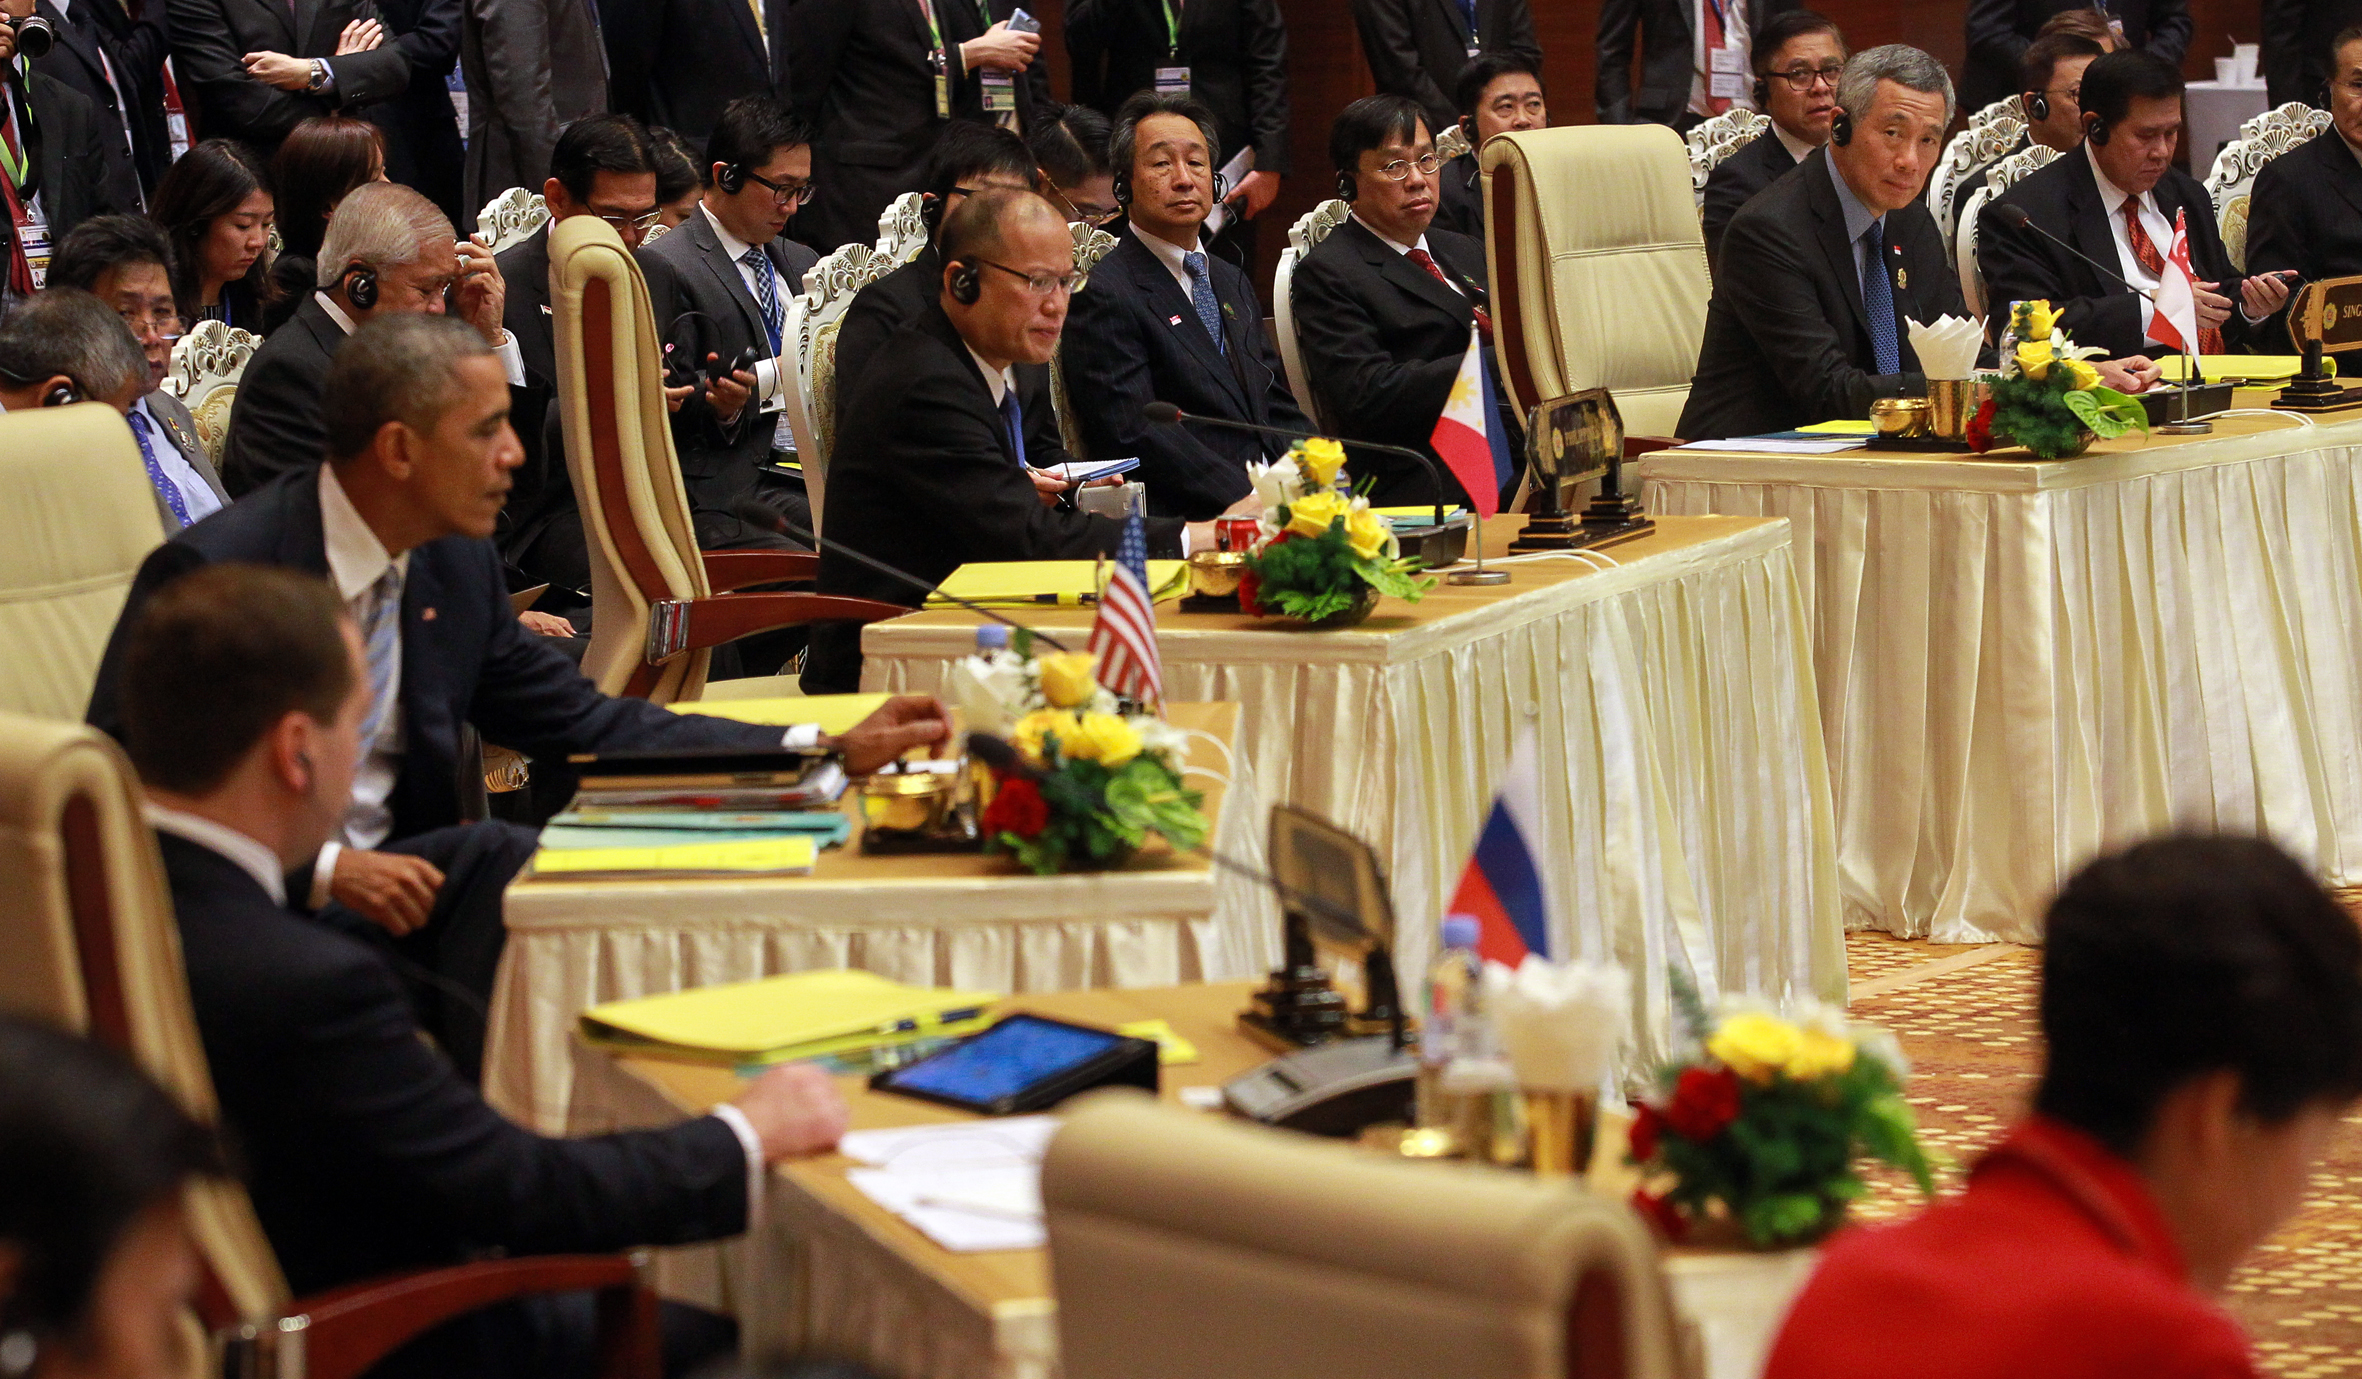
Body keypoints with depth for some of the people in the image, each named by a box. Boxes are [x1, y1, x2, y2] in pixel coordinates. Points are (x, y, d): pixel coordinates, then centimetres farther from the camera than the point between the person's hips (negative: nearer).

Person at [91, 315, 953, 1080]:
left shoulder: (456, 564, 7)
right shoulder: (211, 571, -14)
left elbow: (585, 724, 14)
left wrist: (831, 752, 7)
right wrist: (323, 871, -26)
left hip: (380, 874, 6)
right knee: (497, 857, -28)